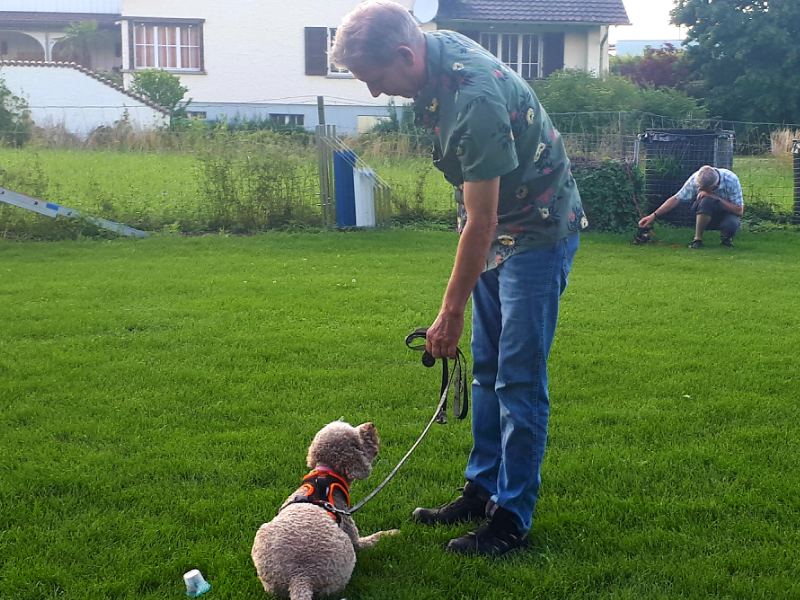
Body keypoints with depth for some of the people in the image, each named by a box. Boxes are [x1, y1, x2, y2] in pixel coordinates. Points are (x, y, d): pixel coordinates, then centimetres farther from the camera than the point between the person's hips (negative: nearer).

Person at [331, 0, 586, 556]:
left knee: (519, 379, -7)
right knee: (487, 370, 14)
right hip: (497, 228, 10)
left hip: (538, 231, -9)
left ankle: (512, 517, 3)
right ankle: (483, 490, 25)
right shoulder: (437, 48, -3)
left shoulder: (476, 99, -32)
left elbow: (481, 221, -26)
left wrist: (452, 310, -18)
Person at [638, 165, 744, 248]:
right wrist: (653, 216, -18)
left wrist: (717, 198, -32)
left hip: (728, 212, -1)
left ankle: (726, 237, 1)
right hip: (707, 215, 1)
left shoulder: (731, 180, -26)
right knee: (707, 200, -37)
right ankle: (697, 239, -18)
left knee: (731, 225, -38)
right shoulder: (695, 179, -22)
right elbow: (676, 199, -14)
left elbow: (739, 211, -23)